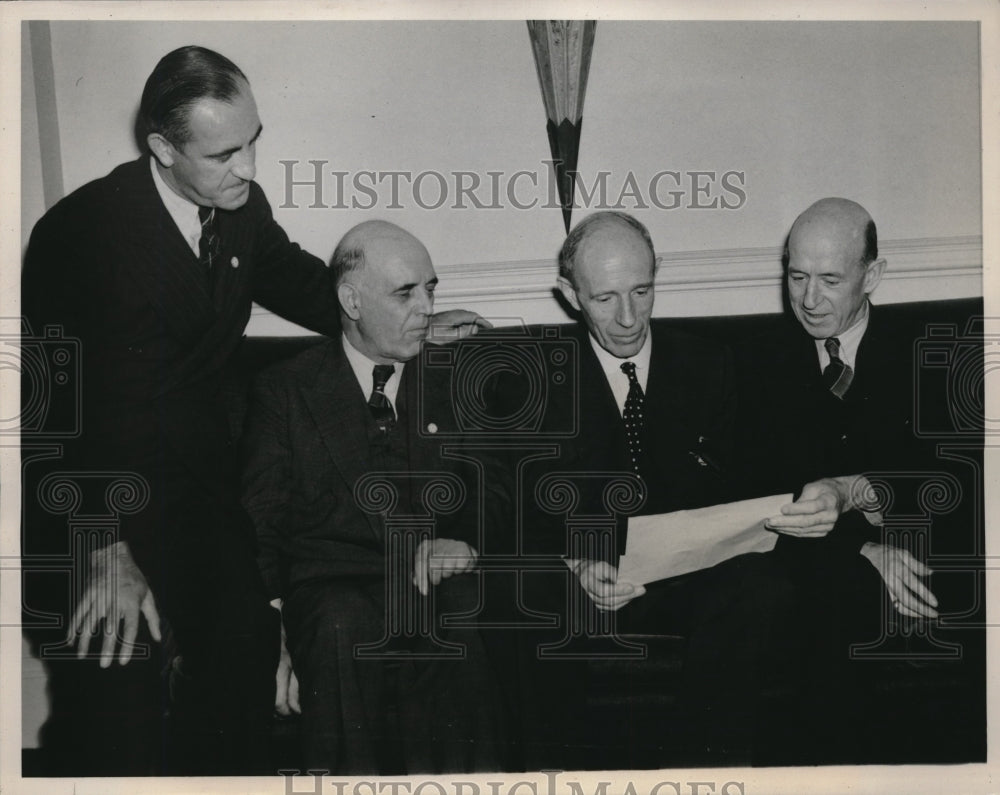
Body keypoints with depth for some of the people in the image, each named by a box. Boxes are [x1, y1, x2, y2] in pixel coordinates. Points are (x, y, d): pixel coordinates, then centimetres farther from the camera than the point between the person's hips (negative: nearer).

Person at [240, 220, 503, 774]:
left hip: (438, 586, 2)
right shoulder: (285, 390, 11)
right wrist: (273, 638, -10)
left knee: (465, 612, -34)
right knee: (343, 624, -36)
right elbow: (257, 528, 6)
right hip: (331, 588, -1)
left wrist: (464, 545, -9)